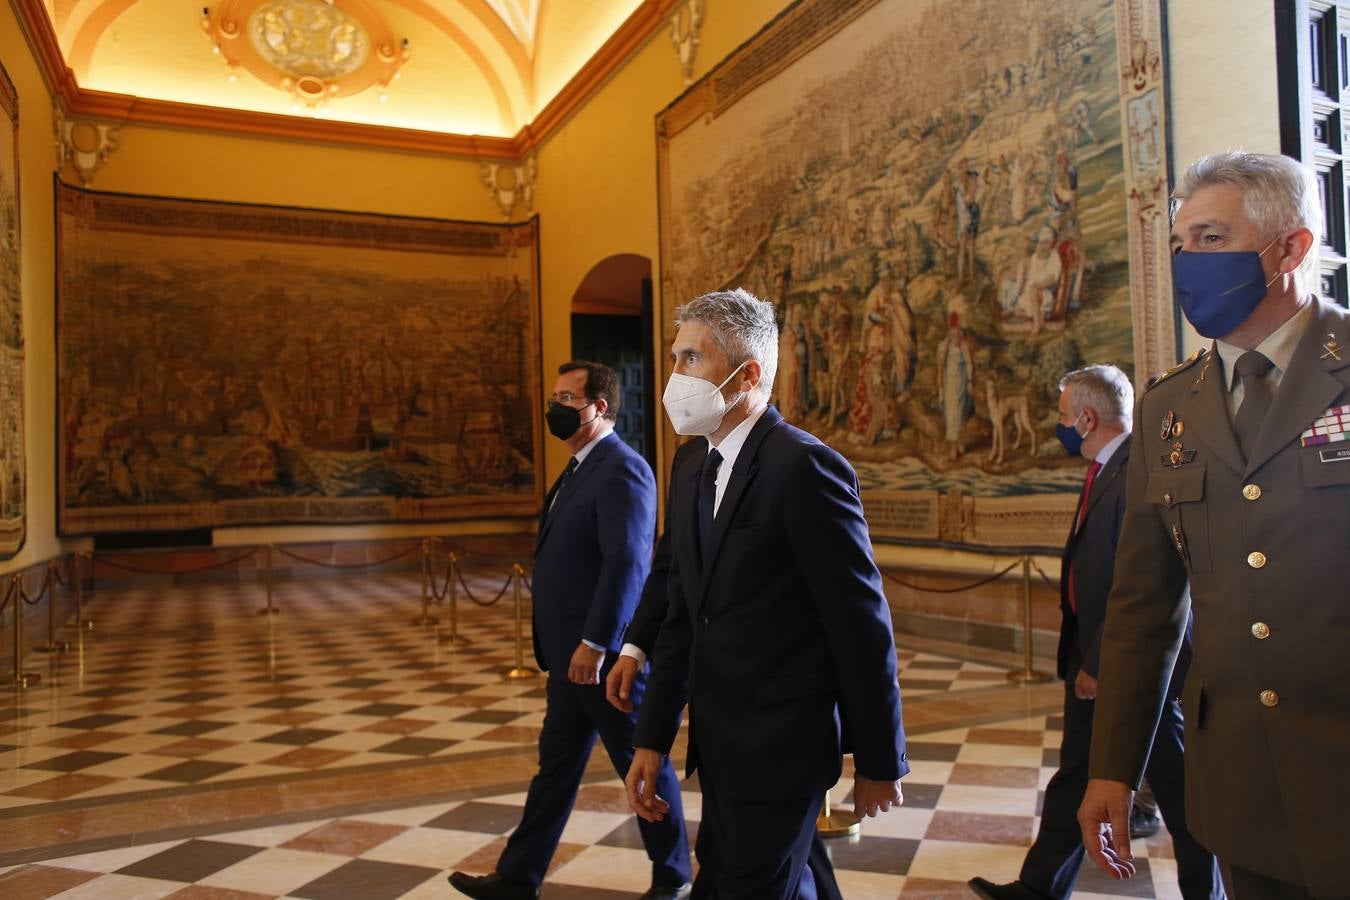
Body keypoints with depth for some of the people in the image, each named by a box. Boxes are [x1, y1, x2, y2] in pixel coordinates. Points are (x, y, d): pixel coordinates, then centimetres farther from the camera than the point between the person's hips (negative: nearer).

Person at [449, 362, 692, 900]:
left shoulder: (622, 469, -18)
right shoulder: (582, 468, 13)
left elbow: (626, 562, -24)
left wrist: (594, 644, -23)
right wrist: (566, 646, 17)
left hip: (603, 652, -9)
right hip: (572, 651, 9)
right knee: (556, 764, 16)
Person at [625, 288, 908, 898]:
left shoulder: (805, 467, -17)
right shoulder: (692, 474, 8)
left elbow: (863, 625, -15)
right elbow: (682, 617, 10)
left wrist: (879, 762, -9)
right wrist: (653, 738, 7)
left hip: (782, 745, -7)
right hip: (719, 743, 7)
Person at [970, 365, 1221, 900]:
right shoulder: (1104, 471, 9)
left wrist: (1102, 662, -19)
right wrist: (1084, 655, 12)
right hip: (1091, 654, 9)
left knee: (1175, 784, 10)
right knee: (1074, 774, 16)